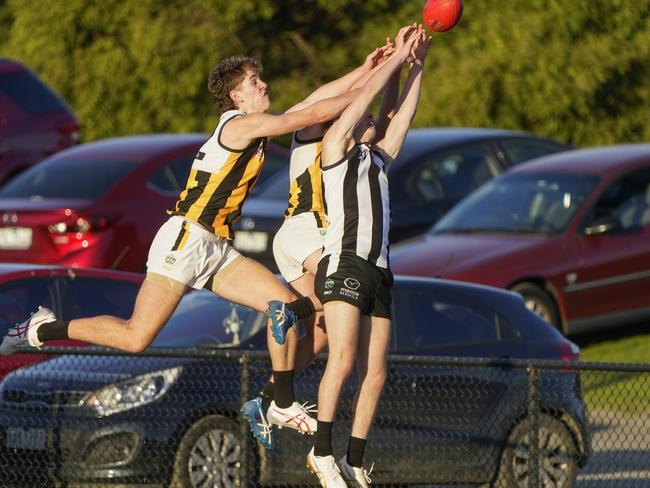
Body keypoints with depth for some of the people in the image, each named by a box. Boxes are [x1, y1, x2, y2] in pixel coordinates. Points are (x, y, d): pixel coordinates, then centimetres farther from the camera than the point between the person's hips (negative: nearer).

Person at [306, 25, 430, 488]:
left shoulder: (378, 157, 26)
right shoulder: (335, 146, 9)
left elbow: (404, 114, 24)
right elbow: (365, 94, 3)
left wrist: (417, 64, 19)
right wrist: (399, 56, 8)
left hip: (379, 271, 7)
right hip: (345, 263, -7)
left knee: (374, 372, 0)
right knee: (343, 360, -19)